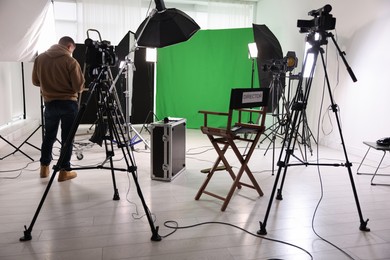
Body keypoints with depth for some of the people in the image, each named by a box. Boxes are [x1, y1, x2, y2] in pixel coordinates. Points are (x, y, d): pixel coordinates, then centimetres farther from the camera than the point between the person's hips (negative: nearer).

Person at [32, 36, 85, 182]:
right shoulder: (70, 61, -12)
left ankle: (44, 167, 26)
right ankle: (64, 171, 8)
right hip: (68, 103, -4)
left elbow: (35, 81, 11)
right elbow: (79, 87, -12)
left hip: (49, 102, 5)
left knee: (49, 135, 17)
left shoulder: (40, 58, 3)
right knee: (67, 137, 3)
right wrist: (76, 89, 10)